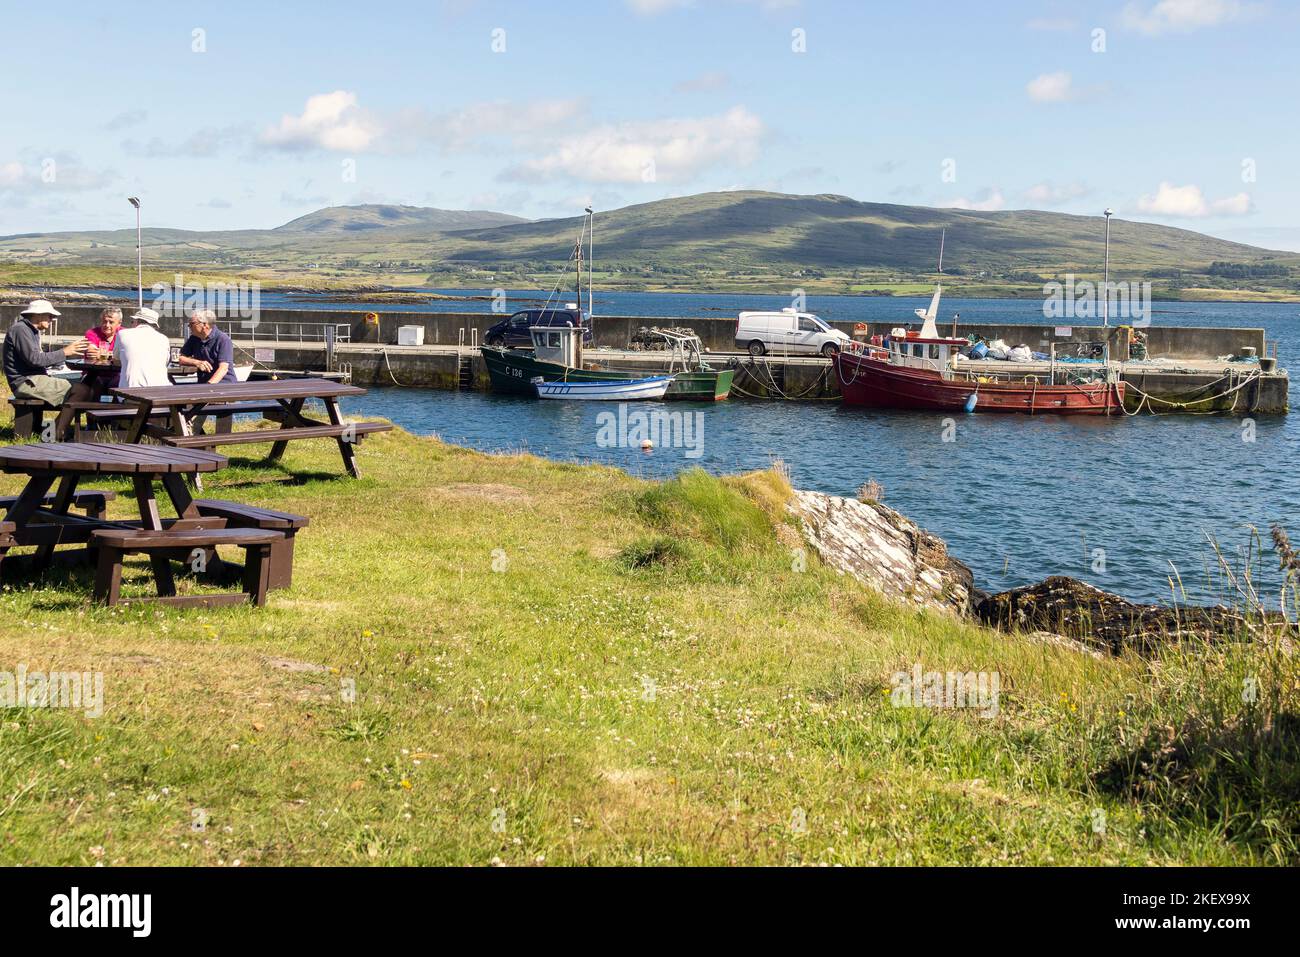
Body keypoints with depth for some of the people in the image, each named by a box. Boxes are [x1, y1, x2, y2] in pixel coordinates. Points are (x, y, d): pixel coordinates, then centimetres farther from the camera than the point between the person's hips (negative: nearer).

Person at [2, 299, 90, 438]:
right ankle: (56, 435, -22)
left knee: (85, 388, 4)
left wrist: (70, 351, 7)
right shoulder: (20, 329, -9)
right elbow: (34, 359, -19)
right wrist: (64, 352, -14)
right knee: (81, 391, -21)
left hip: (35, 379, 10)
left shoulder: (32, 331, 24)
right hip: (26, 382, -10)